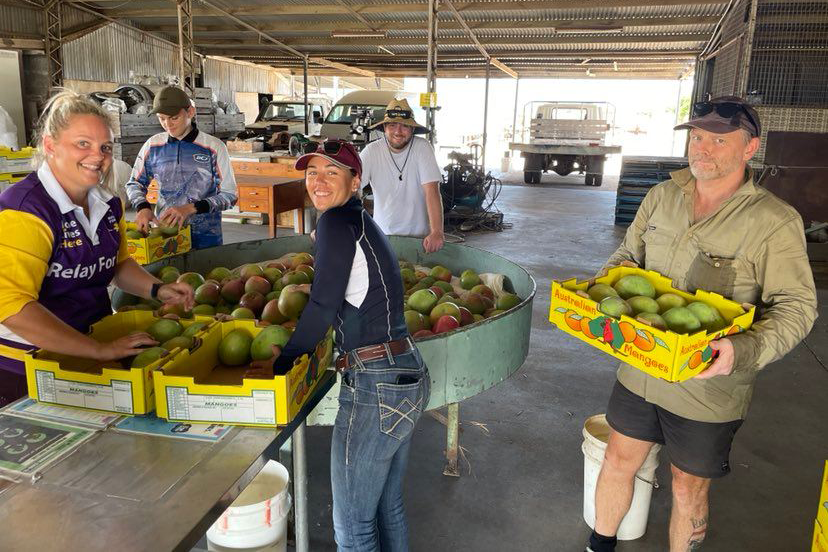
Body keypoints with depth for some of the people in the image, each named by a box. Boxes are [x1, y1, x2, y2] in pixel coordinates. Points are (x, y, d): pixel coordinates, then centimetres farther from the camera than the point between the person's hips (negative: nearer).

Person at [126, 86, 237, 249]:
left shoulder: (214, 147, -7)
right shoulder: (153, 146, 2)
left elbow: (230, 196, -7)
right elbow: (134, 183, 13)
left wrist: (191, 208, -19)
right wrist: (143, 207, -8)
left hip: (204, 237, -2)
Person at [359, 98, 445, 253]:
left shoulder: (422, 148, -11)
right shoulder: (372, 151, -8)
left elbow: (432, 190, -19)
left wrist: (437, 232, -31)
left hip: (419, 235, -1)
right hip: (383, 234, 1)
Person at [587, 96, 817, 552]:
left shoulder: (775, 221, -13)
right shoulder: (662, 196, 2)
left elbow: (797, 305, -13)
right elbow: (628, 254, 13)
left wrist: (745, 351, -30)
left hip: (707, 389, -4)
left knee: (688, 491, 14)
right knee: (619, 461, 18)